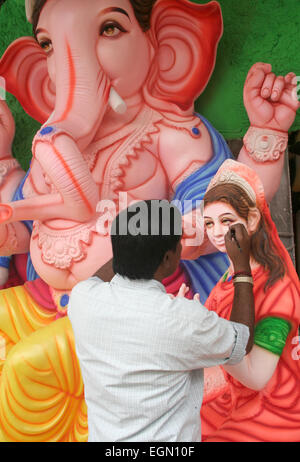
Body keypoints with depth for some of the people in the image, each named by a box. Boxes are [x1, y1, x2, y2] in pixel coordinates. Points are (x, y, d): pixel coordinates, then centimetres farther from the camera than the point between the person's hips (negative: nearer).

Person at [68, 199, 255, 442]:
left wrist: (135, 241, 14)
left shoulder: (82, 297, -17)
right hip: (167, 436, -4)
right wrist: (242, 265, -3)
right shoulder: (186, 318, -28)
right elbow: (243, 342, -7)